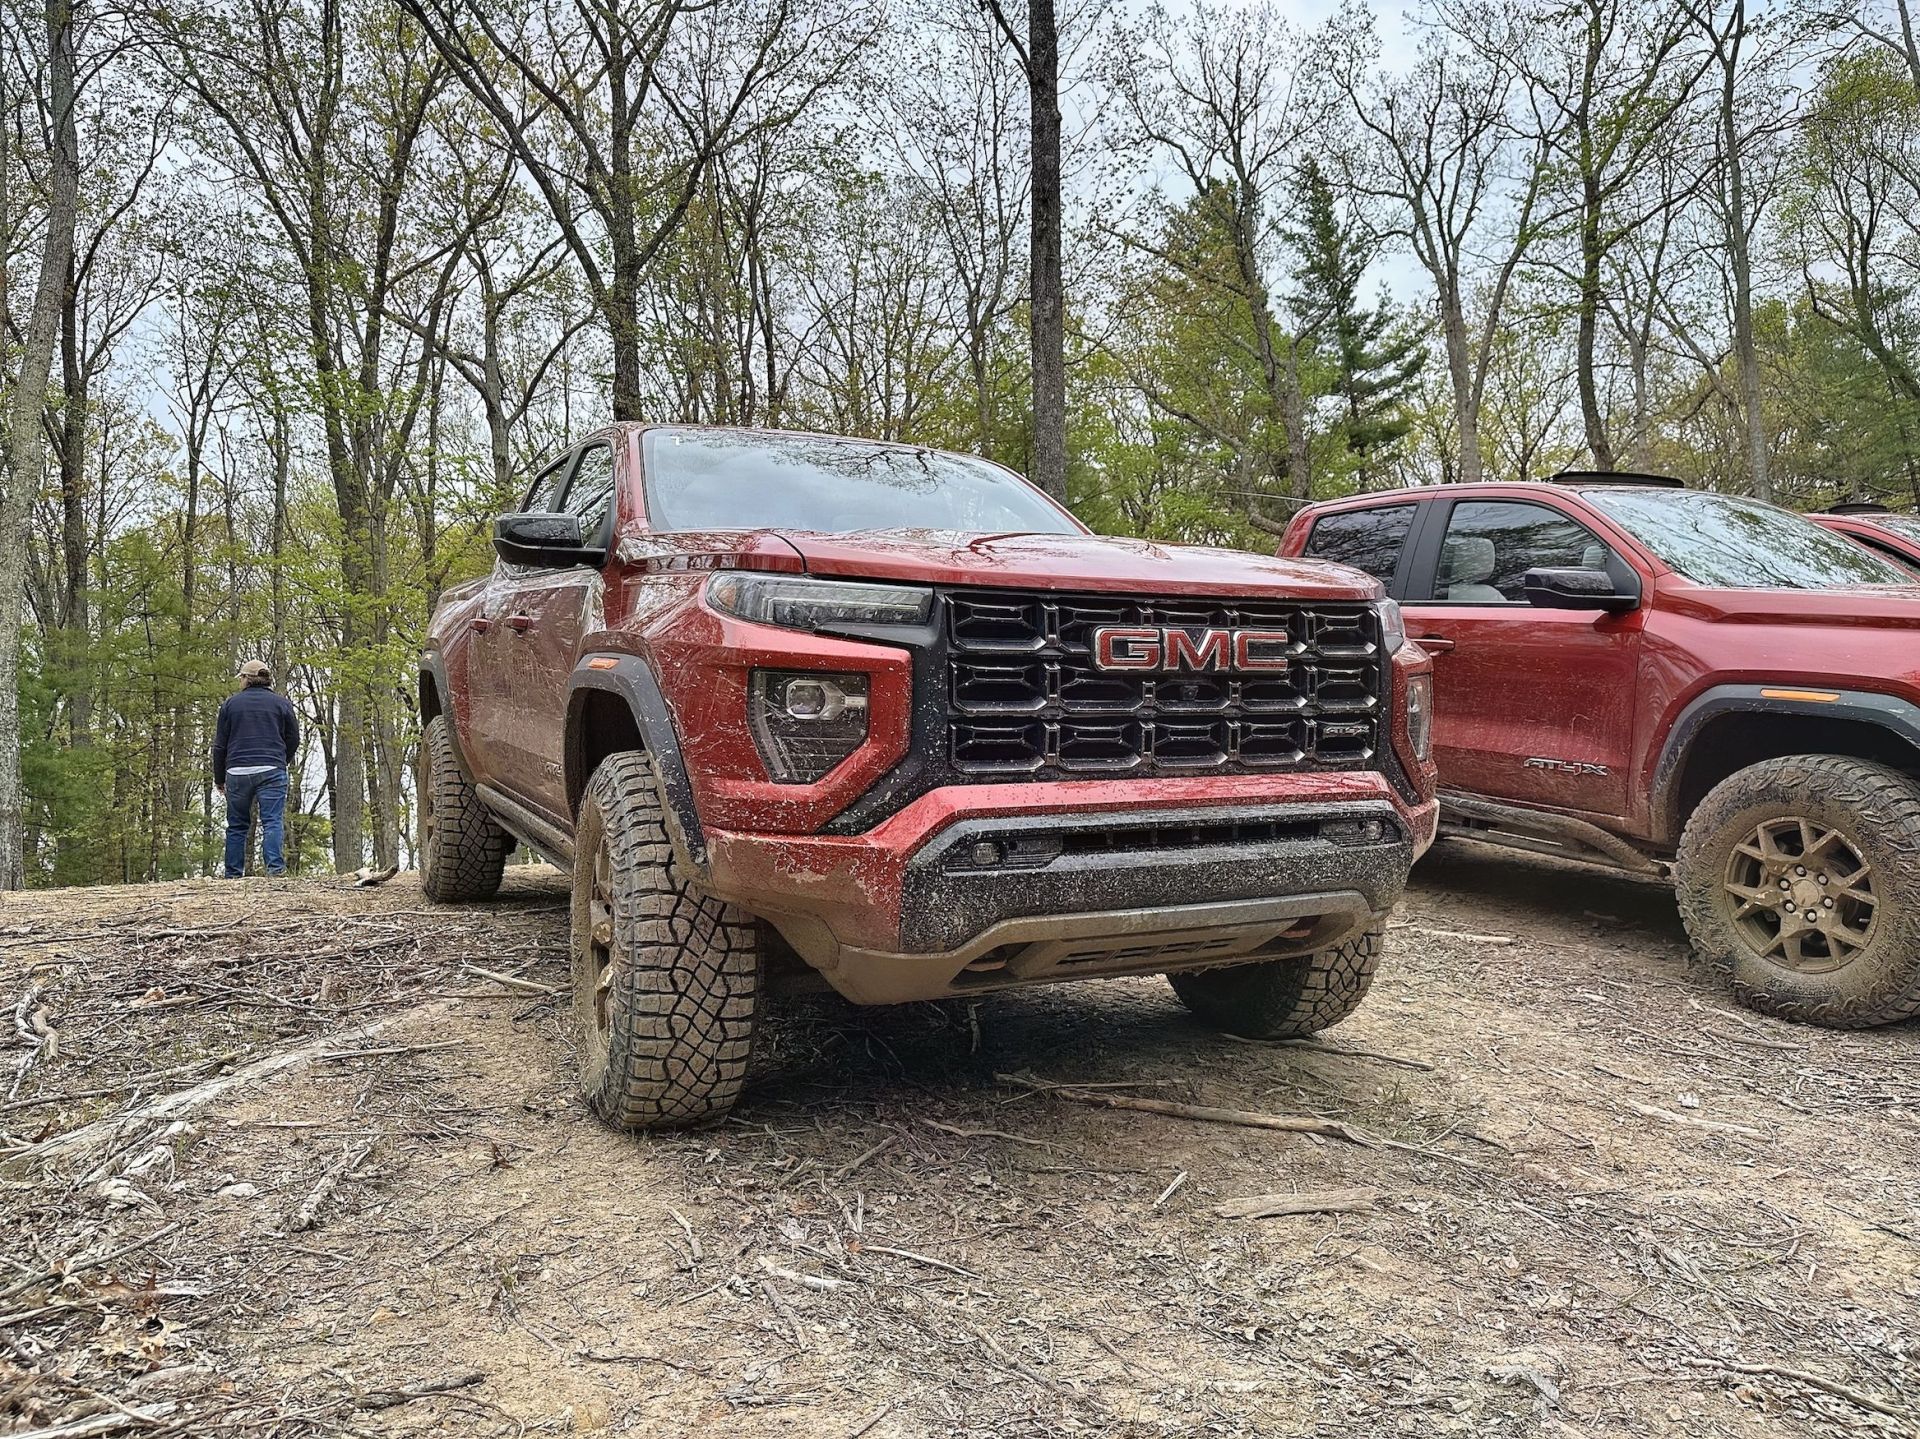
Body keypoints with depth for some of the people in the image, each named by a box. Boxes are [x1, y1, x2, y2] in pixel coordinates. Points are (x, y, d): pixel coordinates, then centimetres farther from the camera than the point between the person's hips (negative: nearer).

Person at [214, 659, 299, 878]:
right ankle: (275, 868, -21)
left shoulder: (231, 703, 9)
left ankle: (233, 875, 8)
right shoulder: (281, 703, 8)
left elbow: (220, 745, 10)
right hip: (272, 770, -1)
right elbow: (293, 739, 12)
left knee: (236, 825, 8)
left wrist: (219, 778, 18)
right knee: (272, 822, -7)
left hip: (237, 771, 1)